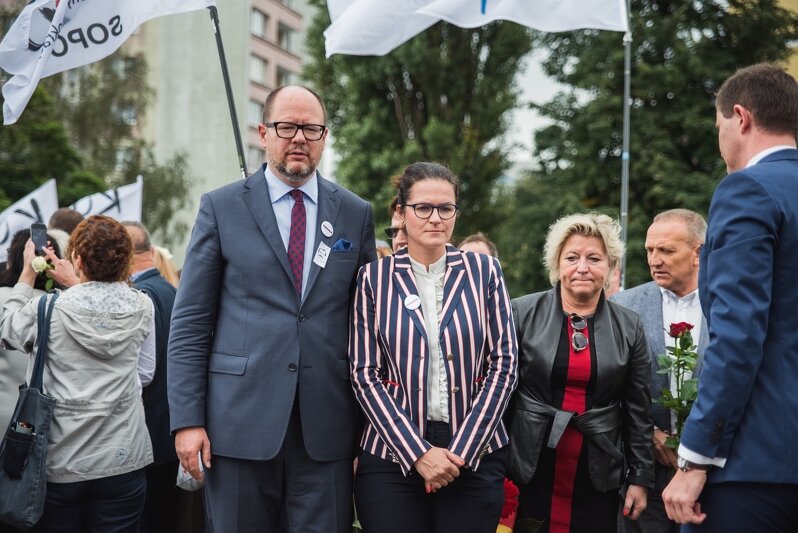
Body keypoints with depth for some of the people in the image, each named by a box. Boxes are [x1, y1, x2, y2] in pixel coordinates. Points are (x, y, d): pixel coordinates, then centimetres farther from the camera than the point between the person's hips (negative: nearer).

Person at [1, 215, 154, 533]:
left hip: (61, 461, -1)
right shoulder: (141, 308, -4)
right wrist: (72, 285, 24)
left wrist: (28, 273, 15)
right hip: (123, 459, 2)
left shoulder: (49, 309, -12)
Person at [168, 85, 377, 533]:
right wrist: (187, 419, -5)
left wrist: (369, 426, 7)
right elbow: (190, 323, 2)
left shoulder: (357, 214, 8)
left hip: (326, 430, 1)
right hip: (240, 419, -1)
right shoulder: (221, 208, 3)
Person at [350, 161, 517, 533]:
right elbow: (365, 374, -2)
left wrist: (462, 450, -8)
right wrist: (418, 453, -11)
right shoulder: (374, 278, 2)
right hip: (392, 457, 0)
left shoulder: (484, 272, 4)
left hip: (474, 456, 1)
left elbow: (503, 365, 1)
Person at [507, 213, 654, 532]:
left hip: (598, 478, 2)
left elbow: (638, 411, 7)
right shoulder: (522, 314, -2)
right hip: (528, 472, -1)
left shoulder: (629, 327, 4)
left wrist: (640, 477, 6)